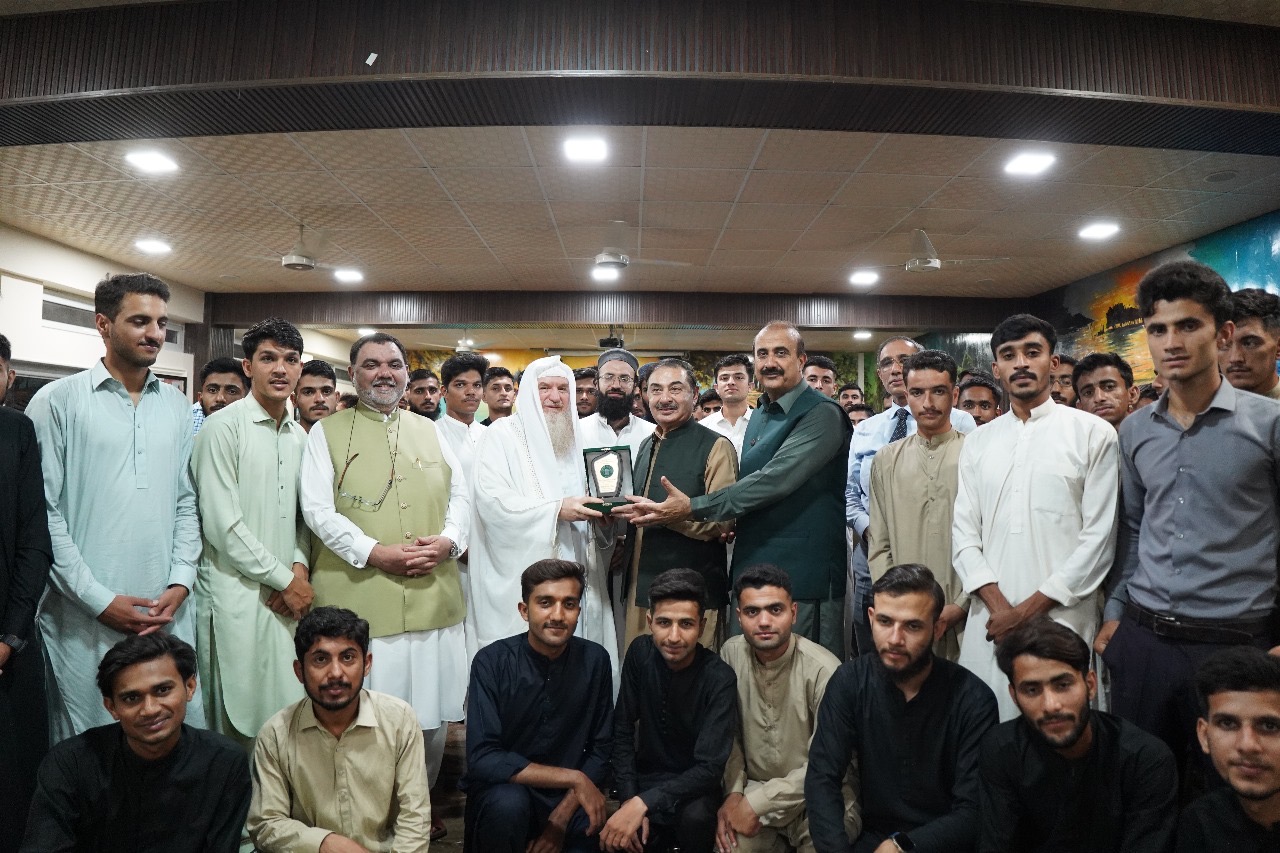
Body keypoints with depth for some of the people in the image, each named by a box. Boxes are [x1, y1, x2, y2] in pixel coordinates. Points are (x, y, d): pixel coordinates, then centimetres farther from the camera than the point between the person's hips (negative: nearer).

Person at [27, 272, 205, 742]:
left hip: (169, 612, 3)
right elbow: (42, 512, -6)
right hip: (86, 616, -3)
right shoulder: (57, 401, -3)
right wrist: (99, 600, -10)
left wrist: (180, 583, -1)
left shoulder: (177, 406, 9)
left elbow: (186, 502, 10)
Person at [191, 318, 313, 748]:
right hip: (238, 595, -6)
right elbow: (221, 524, -14)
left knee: (286, 713, 11)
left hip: (288, 596, 6)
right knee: (239, 718, 4)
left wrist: (300, 567, -3)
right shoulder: (224, 427, -8)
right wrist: (284, 579, -11)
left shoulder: (299, 435, 12)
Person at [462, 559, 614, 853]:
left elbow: (600, 750, -1)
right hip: (503, 791, -2)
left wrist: (562, 816, -13)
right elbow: (482, 759, -21)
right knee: (509, 802, -32)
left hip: (567, 797, 2)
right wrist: (573, 778, -23)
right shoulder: (493, 661, -15)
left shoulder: (595, 660, -8)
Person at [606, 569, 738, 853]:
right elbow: (622, 730, -4)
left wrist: (642, 803, -34)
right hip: (646, 778, 3)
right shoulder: (640, 653, -10)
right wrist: (629, 800, -15)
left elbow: (709, 768, -25)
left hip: (694, 785, -3)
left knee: (695, 816, -34)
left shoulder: (719, 679, -21)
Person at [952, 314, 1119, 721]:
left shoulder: (1094, 434, 1)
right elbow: (964, 534, 6)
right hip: (989, 624, 3)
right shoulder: (977, 443, 11)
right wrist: (999, 606, -7)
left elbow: (1099, 538, -5)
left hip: (1061, 617, -3)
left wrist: (1030, 608, -9)